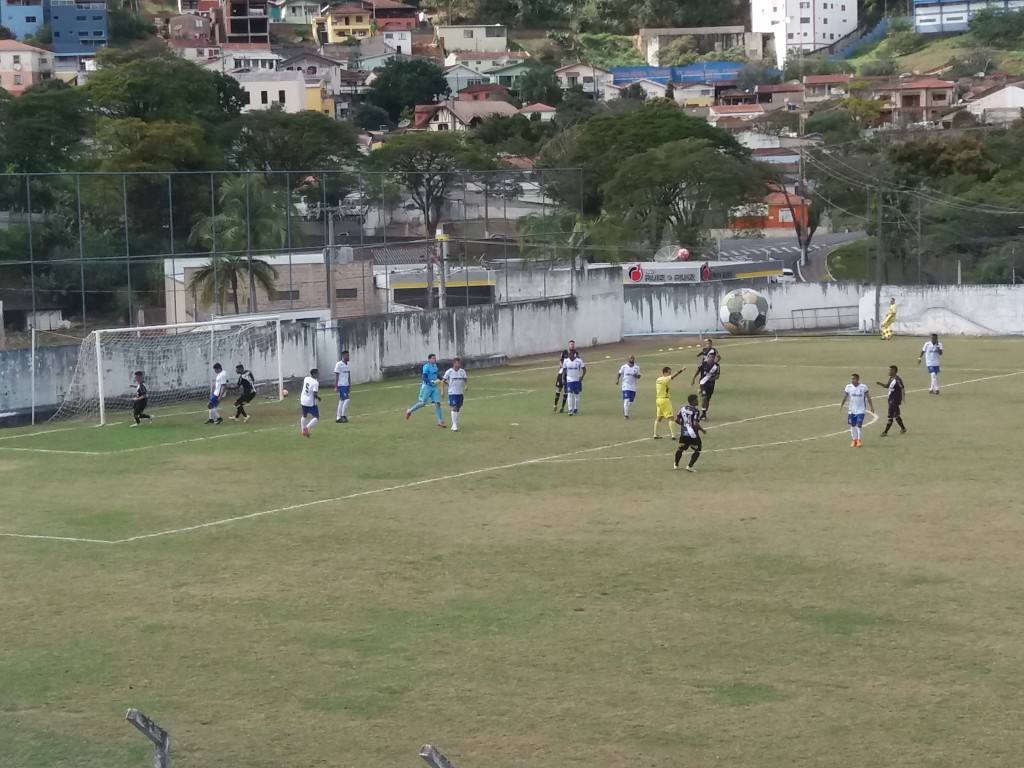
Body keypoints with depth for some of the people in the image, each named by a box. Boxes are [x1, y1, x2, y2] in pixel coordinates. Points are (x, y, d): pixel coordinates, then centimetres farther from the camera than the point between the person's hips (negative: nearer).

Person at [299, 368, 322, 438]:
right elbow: (315, 394, -23)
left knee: (304, 416, 25)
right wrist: (318, 398, -4)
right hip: (311, 402, -7)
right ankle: (307, 427, -18)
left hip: (303, 400, 7)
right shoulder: (315, 382, -19)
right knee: (316, 417, 1)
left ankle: (303, 431, 28)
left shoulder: (306, 379, 0)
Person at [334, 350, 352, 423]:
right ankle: (343, 416, -7)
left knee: (342, 401, 9)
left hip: (346, 385, 8)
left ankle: (338, 418, 12)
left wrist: (349, 386, 17)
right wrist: (336, 387, -15)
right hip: (341, 385, -8)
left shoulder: (348, 365, 12)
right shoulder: (339, 364, -11)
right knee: (346, 400, -14)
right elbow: (336, 376, -12)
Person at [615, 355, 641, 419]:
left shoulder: (637, 368, 4)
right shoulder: (624, 367, -2)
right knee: (626, 400, -13)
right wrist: (617, 380, -10)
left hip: (633, 387, 3)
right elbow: (619, 374, 6)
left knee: (631, 402, 8)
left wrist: (636, 375, -13)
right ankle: (626, 414, -8)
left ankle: (624, 409, 36)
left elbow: (639, 376, 10)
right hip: (626, 386, -3)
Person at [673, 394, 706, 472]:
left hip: (683, 433, 6)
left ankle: (676, 464, 39)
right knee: (697, 450, 12)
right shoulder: (695, 411, -15)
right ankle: (689, 466, 3)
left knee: (680, 449, 26)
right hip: (693, 435, -6)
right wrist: (702, 430, -7)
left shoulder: (682, 409, 5)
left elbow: (676, 419, 8)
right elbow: (695, 424, -22)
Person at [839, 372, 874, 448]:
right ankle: (854, 440, 20)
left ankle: (859, 440, 7)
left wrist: (871, 406, 1)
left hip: (860, 410, -3)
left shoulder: (863, 387, -10)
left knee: (859, 425, -8)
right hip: (852, 410, 3)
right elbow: (845, 397, 4)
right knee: (852, 425, 8)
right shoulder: (848, 387, -4)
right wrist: (841, 405, -2)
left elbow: (868, 397, -1)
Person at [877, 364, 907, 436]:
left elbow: (903, 389, -19)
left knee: (890, 416, -5)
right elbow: (887, 386, 23)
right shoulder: (891, 379, 8)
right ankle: (903, 428, 33)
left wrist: (903, 399, -21)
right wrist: (880, 384, 6)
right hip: (891, 399, 10)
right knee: (896, 415, 19)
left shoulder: (897, 380, -20)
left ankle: (885, 431, 0)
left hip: (895, 400, -10)